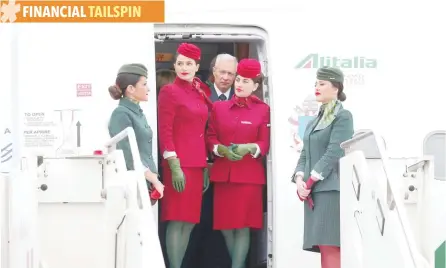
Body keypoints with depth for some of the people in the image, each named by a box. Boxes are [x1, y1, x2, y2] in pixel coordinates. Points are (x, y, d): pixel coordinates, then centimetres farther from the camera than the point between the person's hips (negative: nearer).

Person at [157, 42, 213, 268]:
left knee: (190, 221, 9)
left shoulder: (199, 93, 15)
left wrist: (205, 166, 15)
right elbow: (165, 132, -11)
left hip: (197, 164, 7)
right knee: (177, 220, -7)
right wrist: (174, 166, -18)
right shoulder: (169, 91, -5)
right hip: (179, 164, -7)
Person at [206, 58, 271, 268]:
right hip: (222, 174, 3)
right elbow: (210, 138, 7)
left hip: (250, 175, -3)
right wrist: (222, 149, -14)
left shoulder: (263, 110, 3)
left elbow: (265, 144, 1)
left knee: (243, 226, -4)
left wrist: (249, 148, -19)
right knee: (225, 226, 6)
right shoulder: (218, 107, 10)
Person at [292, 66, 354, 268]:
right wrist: (299, 179, -2)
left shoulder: (343, 116, -2)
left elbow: (333, 153, -11)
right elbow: (305, 154, 16)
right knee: (324, 248, 4)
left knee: (330, 246, -14)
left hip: (331, 189, -7)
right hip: (313, 191, 7)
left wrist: (310, 181, -13)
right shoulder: (315, 121, 22)